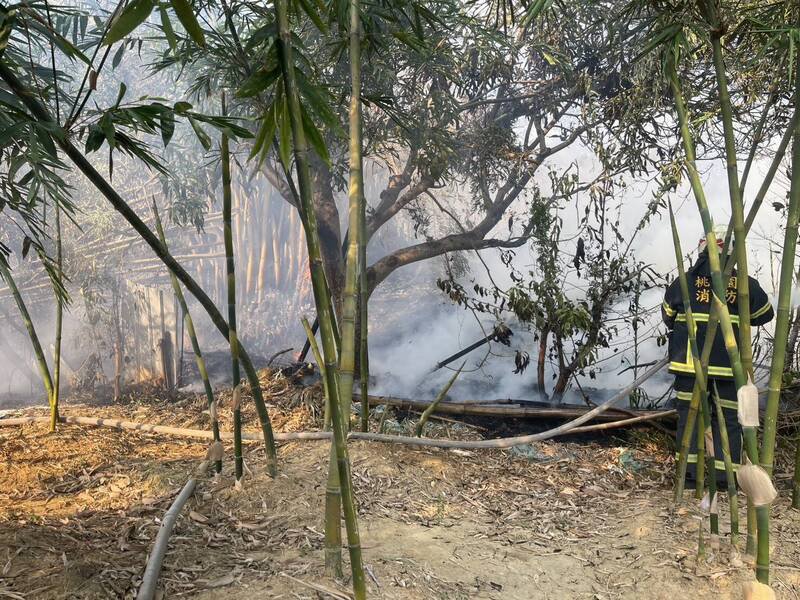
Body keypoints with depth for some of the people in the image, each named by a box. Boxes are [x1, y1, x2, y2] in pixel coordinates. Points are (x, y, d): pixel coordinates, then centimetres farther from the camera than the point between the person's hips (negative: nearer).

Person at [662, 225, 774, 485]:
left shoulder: (684, 282, -2)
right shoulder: (746, 285, -2)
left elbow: (668, 317, 9)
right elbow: (765, 314, 13)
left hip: (690, 363, 0)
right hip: (729, 365, 0)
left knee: (689, 415, 9)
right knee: (729, 420, 9)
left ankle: (689, 473, 9)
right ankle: (726, 477, 11)